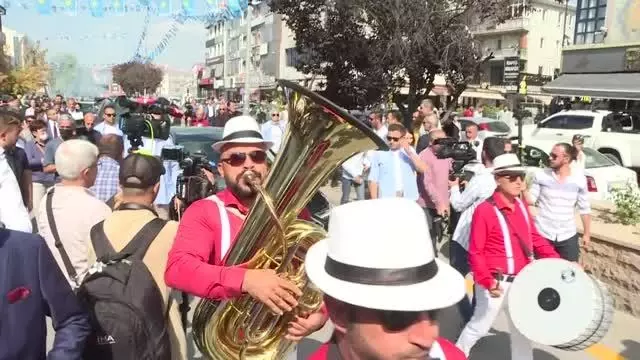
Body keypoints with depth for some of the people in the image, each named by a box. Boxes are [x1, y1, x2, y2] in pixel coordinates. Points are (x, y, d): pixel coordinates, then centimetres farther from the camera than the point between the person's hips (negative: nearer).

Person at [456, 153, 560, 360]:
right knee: (479, 326, 9)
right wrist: (486, 281, -29)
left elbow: (534, 238, 14)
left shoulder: (521, 206, 5)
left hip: (521, 281, 7)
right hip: (497, 283, -7)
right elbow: (475, 252, -20)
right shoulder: (484, 210, -19)